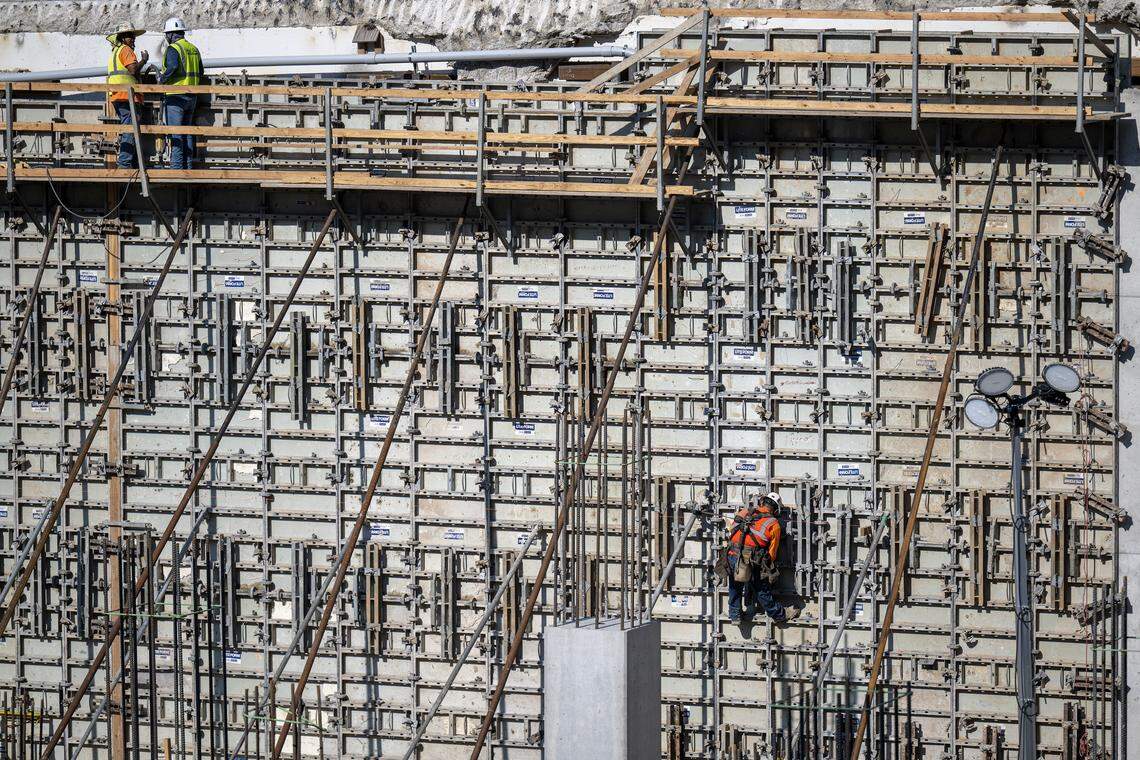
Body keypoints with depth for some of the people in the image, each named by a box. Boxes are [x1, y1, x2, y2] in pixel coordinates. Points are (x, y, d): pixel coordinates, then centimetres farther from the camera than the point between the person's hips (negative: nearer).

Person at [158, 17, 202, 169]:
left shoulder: (173, 49, -11)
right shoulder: (193, 49, 14)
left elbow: (173, 67, -27)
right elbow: (200, 72, 16)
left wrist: (162, 78, -10)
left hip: (176, 95, -8)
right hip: (192, 96, 8)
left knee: (175, 132, -6)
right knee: (186, 132, 13)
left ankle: (176, 166, -11)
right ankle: (188, 165, 13)